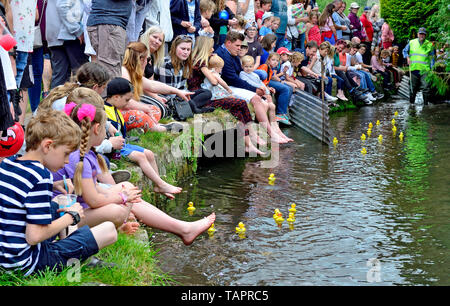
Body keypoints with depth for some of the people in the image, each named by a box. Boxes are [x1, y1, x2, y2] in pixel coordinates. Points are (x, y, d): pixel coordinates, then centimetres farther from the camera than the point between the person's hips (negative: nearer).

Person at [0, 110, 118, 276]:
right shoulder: (40, 177, -22)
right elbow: (34, 236, -26)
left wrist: (54, 185, 9)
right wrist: (71, 217, -11)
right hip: (26, 264, -9)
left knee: (57, 206, 31)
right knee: (109, 230, -10)